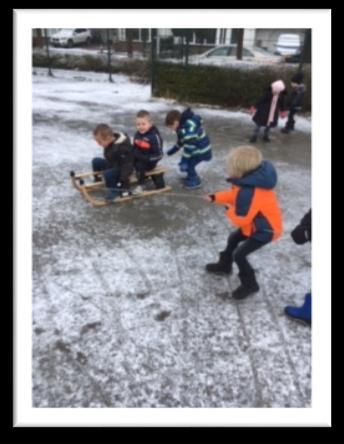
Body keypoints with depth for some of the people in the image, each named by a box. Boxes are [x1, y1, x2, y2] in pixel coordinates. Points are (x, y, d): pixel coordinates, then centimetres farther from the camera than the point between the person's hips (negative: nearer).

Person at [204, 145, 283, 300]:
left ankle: (250, 284, 19)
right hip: (257, 222, 10)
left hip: (265, 229, -10)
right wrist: (215, 197, 3)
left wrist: (229, 209, -9)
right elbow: (235, 194, 9)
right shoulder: (249, 179, -9)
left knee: (239, 254, -3)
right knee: (233, 239, 23)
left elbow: (240, 219, -28)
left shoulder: (249, 192, -39)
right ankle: (224, 265, 47)